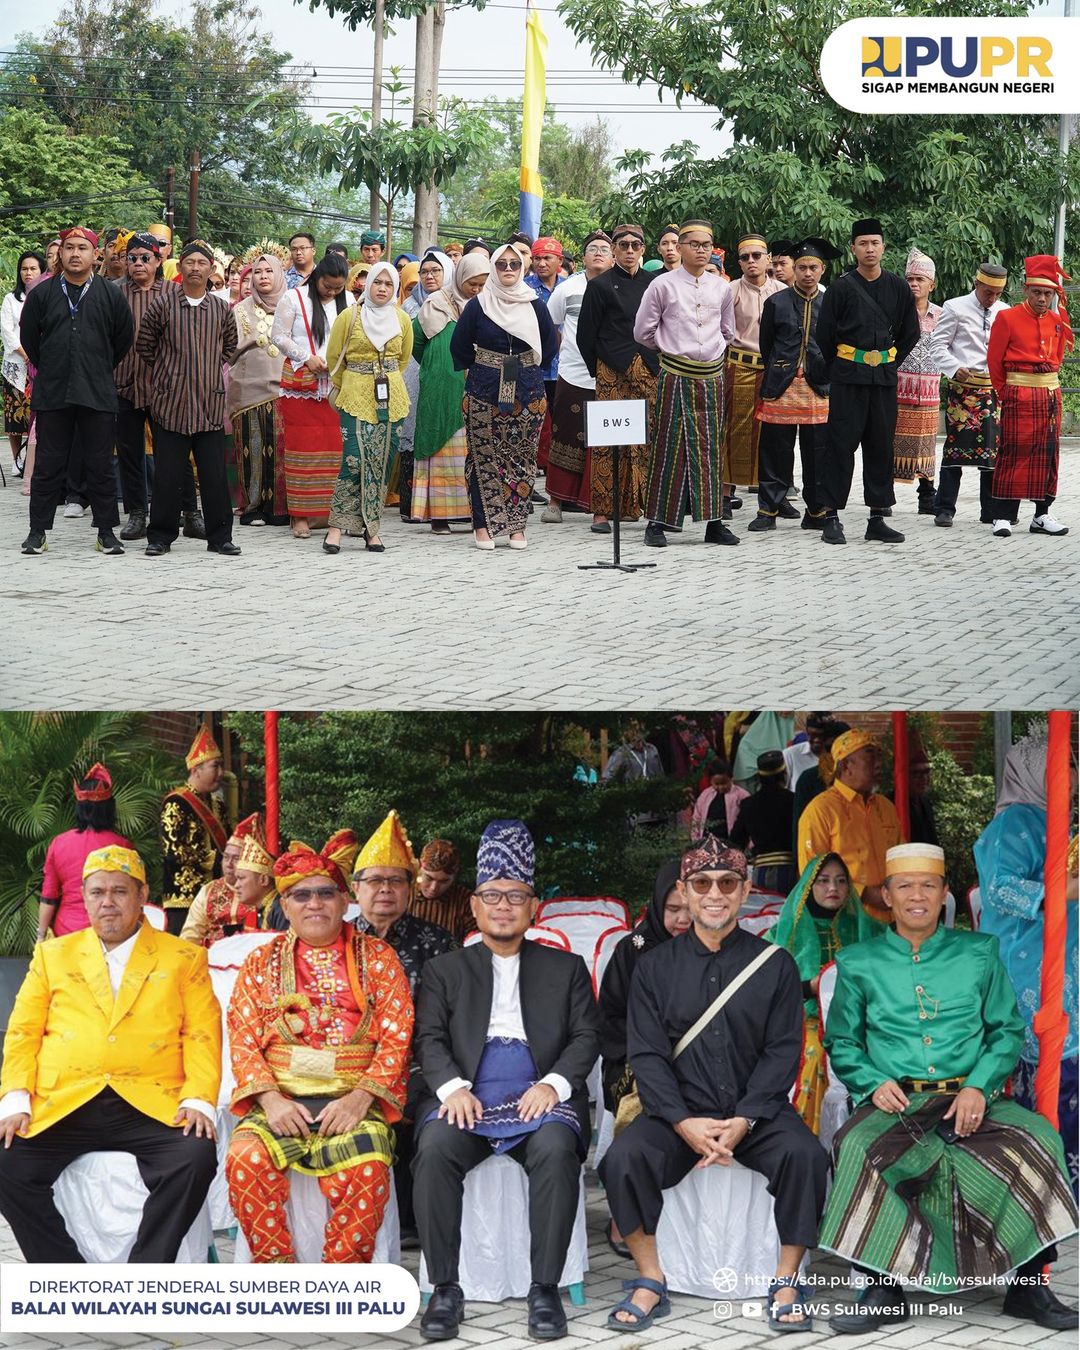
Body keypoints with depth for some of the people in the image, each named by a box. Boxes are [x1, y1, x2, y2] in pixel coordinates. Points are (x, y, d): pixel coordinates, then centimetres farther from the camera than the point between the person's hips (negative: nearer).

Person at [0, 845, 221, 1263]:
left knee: (196, 1158, -30)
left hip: (151, 1106, -1)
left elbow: (202, 1037, 7)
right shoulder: (53, 955, 20)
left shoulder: (184, 959, 15)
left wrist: (198, 1100, -11)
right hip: (62, 1106, 2)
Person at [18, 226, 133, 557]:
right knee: (49, 464, 3)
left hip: (98, 394, 0)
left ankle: (106, 531, 9)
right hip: (52, 394, 0)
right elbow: (28, 338, 12)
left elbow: (123, 340, 12)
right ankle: (38, 531, 9)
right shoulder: (42, 294, 5)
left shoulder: (111, 296, 4)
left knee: (100, 465, 3)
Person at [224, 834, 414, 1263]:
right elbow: (243, 1040, 7)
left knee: (366, 1168, -31)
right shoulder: (261, 963, 15)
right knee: (245, 1159, -28)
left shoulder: (377, 958, 10)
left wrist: (357, 1100, -12)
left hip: (353, 1101, -1)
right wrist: (271, 1100, -10)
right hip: (280, 1098, 2)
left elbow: (396, 1038, 2)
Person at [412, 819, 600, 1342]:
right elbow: (430, 1039, 7)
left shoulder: (565, 967, 20)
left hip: (540, 1097, 0)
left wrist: (554, 1084, -11)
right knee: (434, 1149, -33)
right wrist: (452, 1087, -14)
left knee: (556, 1150, -35)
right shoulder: (445, 970, 20)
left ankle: (545, 1289, -26)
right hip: (466, 1096, 0)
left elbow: (585, 1038, 10)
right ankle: (445, 1289, -23)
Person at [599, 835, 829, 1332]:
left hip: (755, 1110, 0)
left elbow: (782, 1052, 0)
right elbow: (646, 1054, 1)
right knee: (624, 1157, -27)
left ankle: (786, 1283, -14)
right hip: (678, 1111, 1)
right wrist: (685, 1123, -15)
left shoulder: (775, 965, 6)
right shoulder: (656, 966, 8)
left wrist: (743, 1122, -15)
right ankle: (650, 1283, -12)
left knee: (804, 1155, -29)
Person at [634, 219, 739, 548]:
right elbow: (643, 332, 2)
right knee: (670, 447, -4)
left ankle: (714, 521, 10)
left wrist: (713, 350, 13)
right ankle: (658, 522, 0)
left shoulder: (721, 288, 9)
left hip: (712, 376, 4)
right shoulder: (663, 285, -3)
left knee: (711, 448, 6)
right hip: (675, 376, -4)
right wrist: (672, 348, 8)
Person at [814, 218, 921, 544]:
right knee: (841, 444, -4)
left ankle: (878, 518, 11)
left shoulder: (898, 287, 5)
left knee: (881, 447, 6)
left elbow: (910, 333, 16)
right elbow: (824, 334, 3)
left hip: (884, 376, 3)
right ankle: (832, 517, -1)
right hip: (847, 376, -3)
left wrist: (890, 362, 13)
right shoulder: (841, 288, -4)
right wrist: (838, 368, 6)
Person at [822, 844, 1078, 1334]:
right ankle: (883, 1290, -24)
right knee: (858, 1147, -35)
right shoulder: (859, 963, 11)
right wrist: (873, 1082, -8)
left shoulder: (979, 953, 12)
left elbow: (1008, 1031, 8)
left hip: (971, 1097, 1)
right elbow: (841, 1042, 12)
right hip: (895, 1103, -1)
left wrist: (979, 1086, -9)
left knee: (1038, 1138, -29)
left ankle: (1027, 1286, -15)